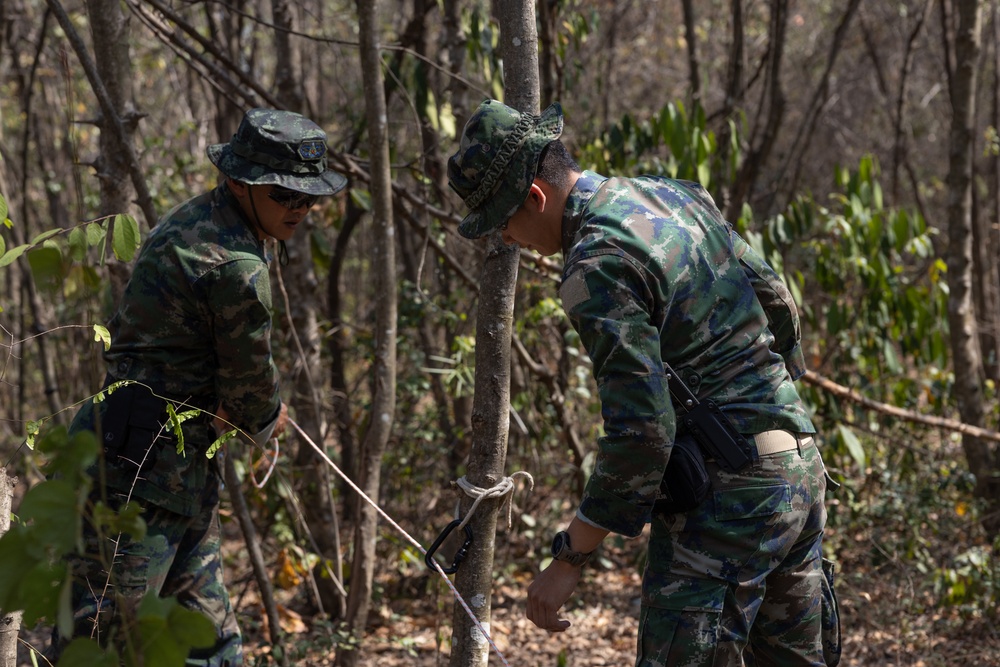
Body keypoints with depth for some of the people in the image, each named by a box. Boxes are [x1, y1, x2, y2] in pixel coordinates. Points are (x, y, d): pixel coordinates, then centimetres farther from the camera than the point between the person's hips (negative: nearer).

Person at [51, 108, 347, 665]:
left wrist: (252, 411, 7)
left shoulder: (199, 219, 11)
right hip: (140, 471, -11)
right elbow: (250, 376, -8)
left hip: (182, 468, 11)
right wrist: (265, 421, 14)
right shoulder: (236, 266, -20)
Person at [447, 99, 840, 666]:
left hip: (727, 498, -10)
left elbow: (641, 433, -23)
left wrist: (570, 560, -16)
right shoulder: (675, 195, 9)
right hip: (803, 470, 10)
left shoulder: (599, 264, -19)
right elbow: (777, 301, 18)